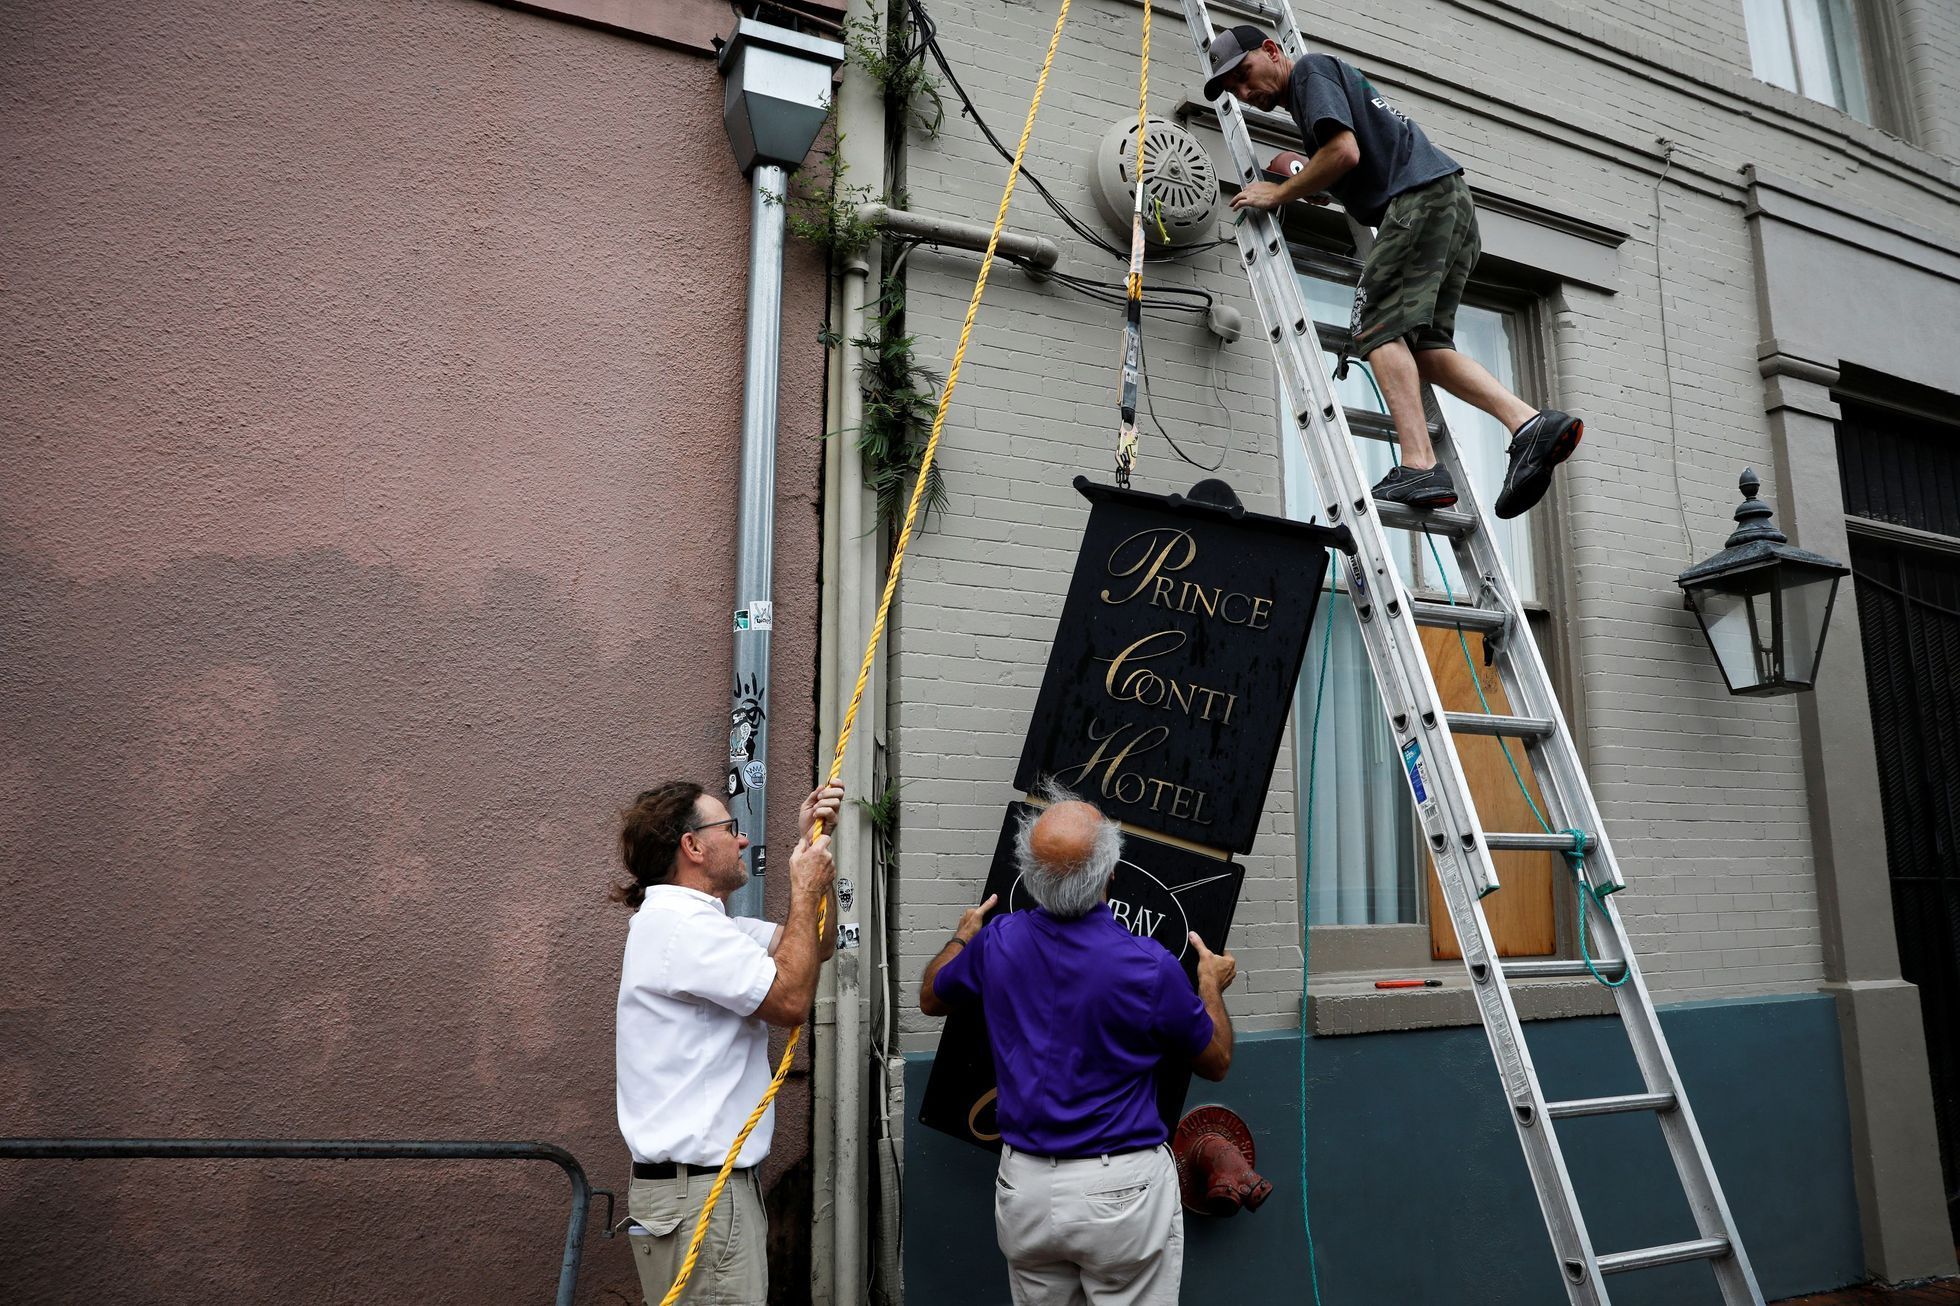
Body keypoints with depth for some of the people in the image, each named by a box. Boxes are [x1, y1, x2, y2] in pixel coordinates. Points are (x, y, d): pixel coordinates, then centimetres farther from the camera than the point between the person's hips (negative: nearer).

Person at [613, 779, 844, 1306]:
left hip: (713, 1178, 10)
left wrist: (812, 845, 6)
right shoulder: (680, 924, -18)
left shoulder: (701, 921, 15)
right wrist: (805, 889, -11)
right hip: (696, 1188, -10)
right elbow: (791, 1000, -20)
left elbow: (815, 947, 15)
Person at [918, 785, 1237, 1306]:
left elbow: (931, 998, 13)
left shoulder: (997, 942, -10)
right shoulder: (1149, 966, -20)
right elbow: (1216, 1062, -2)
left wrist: (962, 937, 30)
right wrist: (1211, 984, 15)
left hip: (1023, 1185, 4)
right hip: (1122, 1191, -3)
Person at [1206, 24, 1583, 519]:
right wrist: (1299, 180, 23)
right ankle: (1533, 424, -10)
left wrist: (1280, 193, 0)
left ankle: (1420, 468, -25)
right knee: (1422, 342, 3)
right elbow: (1348, 173, 37)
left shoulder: (1312, 70, 3)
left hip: (1422, 195, -9)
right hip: (1452, 201, 9)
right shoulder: (1323, 84, 32)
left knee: (1379, 329, -14)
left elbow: (1345, 152, -11)